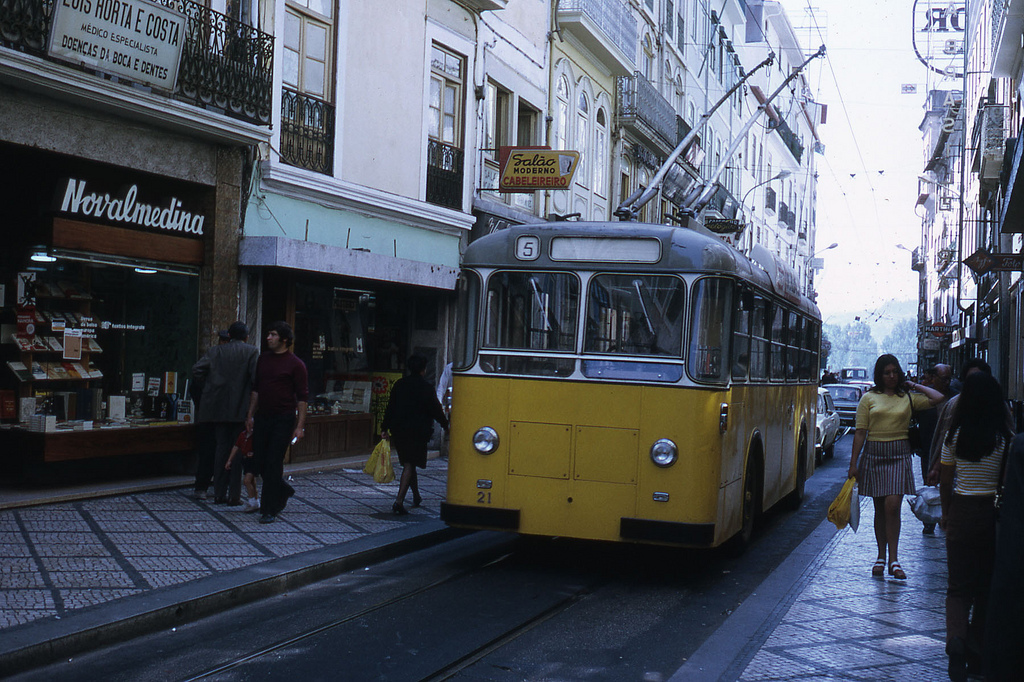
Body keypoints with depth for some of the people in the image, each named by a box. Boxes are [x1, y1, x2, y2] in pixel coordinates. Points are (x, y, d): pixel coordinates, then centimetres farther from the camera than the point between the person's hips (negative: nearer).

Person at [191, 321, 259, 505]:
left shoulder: (216, 351, 7)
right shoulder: (251, 352, -2)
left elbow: (196, 370, -2)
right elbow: (256, 377, -13)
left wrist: (209, 384, 12)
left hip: (219, 407, 3)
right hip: (241, 408, -3)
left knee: (221, 447, 10)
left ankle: (219, 494, 10)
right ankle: (234, 495, 2)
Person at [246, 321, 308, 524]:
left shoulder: (295, 364, -6)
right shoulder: (263, 359, 11)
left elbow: (302, 397, -7)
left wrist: (300, 426, -12)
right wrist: (250, 415, 15)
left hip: (284, 419, -6)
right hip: (262, 417, 6)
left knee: (274, 463, -7)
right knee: (260, 462, 6)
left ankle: (269, 510, -1)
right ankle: (283, 491, 31)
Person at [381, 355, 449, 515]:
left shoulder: (399, 384, 6)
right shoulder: (426, 387, -9)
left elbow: (390, 407, 7)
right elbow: (435, 409, -5)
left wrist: (385, 428, 12)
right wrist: (445, 425, 9)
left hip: (398, 430, 5)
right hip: (417, 432, -5)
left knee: (409, 463, 19)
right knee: (410, 465, -6)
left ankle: (416, 496, 33)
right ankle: (399, 501, -18)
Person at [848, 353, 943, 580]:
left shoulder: (908, 397, 7)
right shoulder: (869, 398, 6)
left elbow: (938, 398, -5)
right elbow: (860, 432, 4)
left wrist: (915, 386, 5)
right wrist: (854, 463, 1)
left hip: (899, 455, -1)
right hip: (874, 454, 1)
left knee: (893, 506, -12)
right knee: (879, 508, 7)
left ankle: (893, 559, -7)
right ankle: (881, 556, 17)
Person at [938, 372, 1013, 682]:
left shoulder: (954, 436, -7)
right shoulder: (1006, 438, -9)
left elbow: (945, 482, 1)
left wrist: (945, 514, 15)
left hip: (962, 512, 0)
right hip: (994, 514, 0)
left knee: (958, 585, 5)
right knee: (986, 582, 15)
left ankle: (956, 636, -19)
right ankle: (977, 645, 23)